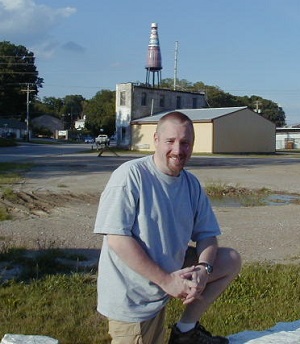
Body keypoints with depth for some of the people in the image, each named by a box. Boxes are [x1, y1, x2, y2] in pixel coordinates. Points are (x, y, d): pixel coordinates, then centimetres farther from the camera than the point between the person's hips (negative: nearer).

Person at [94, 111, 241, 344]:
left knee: (231, 260, 2)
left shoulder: (192, 184, 1)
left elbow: (207, 234, 5)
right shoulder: (130, 175, -19)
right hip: (133, 297, -6)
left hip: (173, 271, 6)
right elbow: (117, 239, -25)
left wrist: (203, 269, -17)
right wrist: (166, 280, -24)